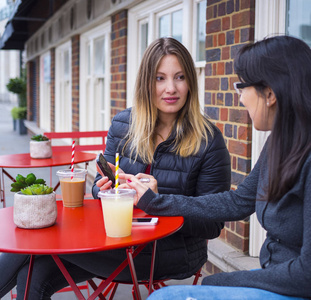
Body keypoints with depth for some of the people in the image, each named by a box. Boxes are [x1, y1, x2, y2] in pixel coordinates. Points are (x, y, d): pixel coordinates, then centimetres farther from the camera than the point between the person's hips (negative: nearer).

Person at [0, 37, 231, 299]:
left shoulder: (208, 140, -10)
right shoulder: (122, 124, 3)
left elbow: (213, 225, -9)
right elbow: (100, 187, 11)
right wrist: (106, 187, -14)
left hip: (171, 251, -4)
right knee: (34, 275, -19)